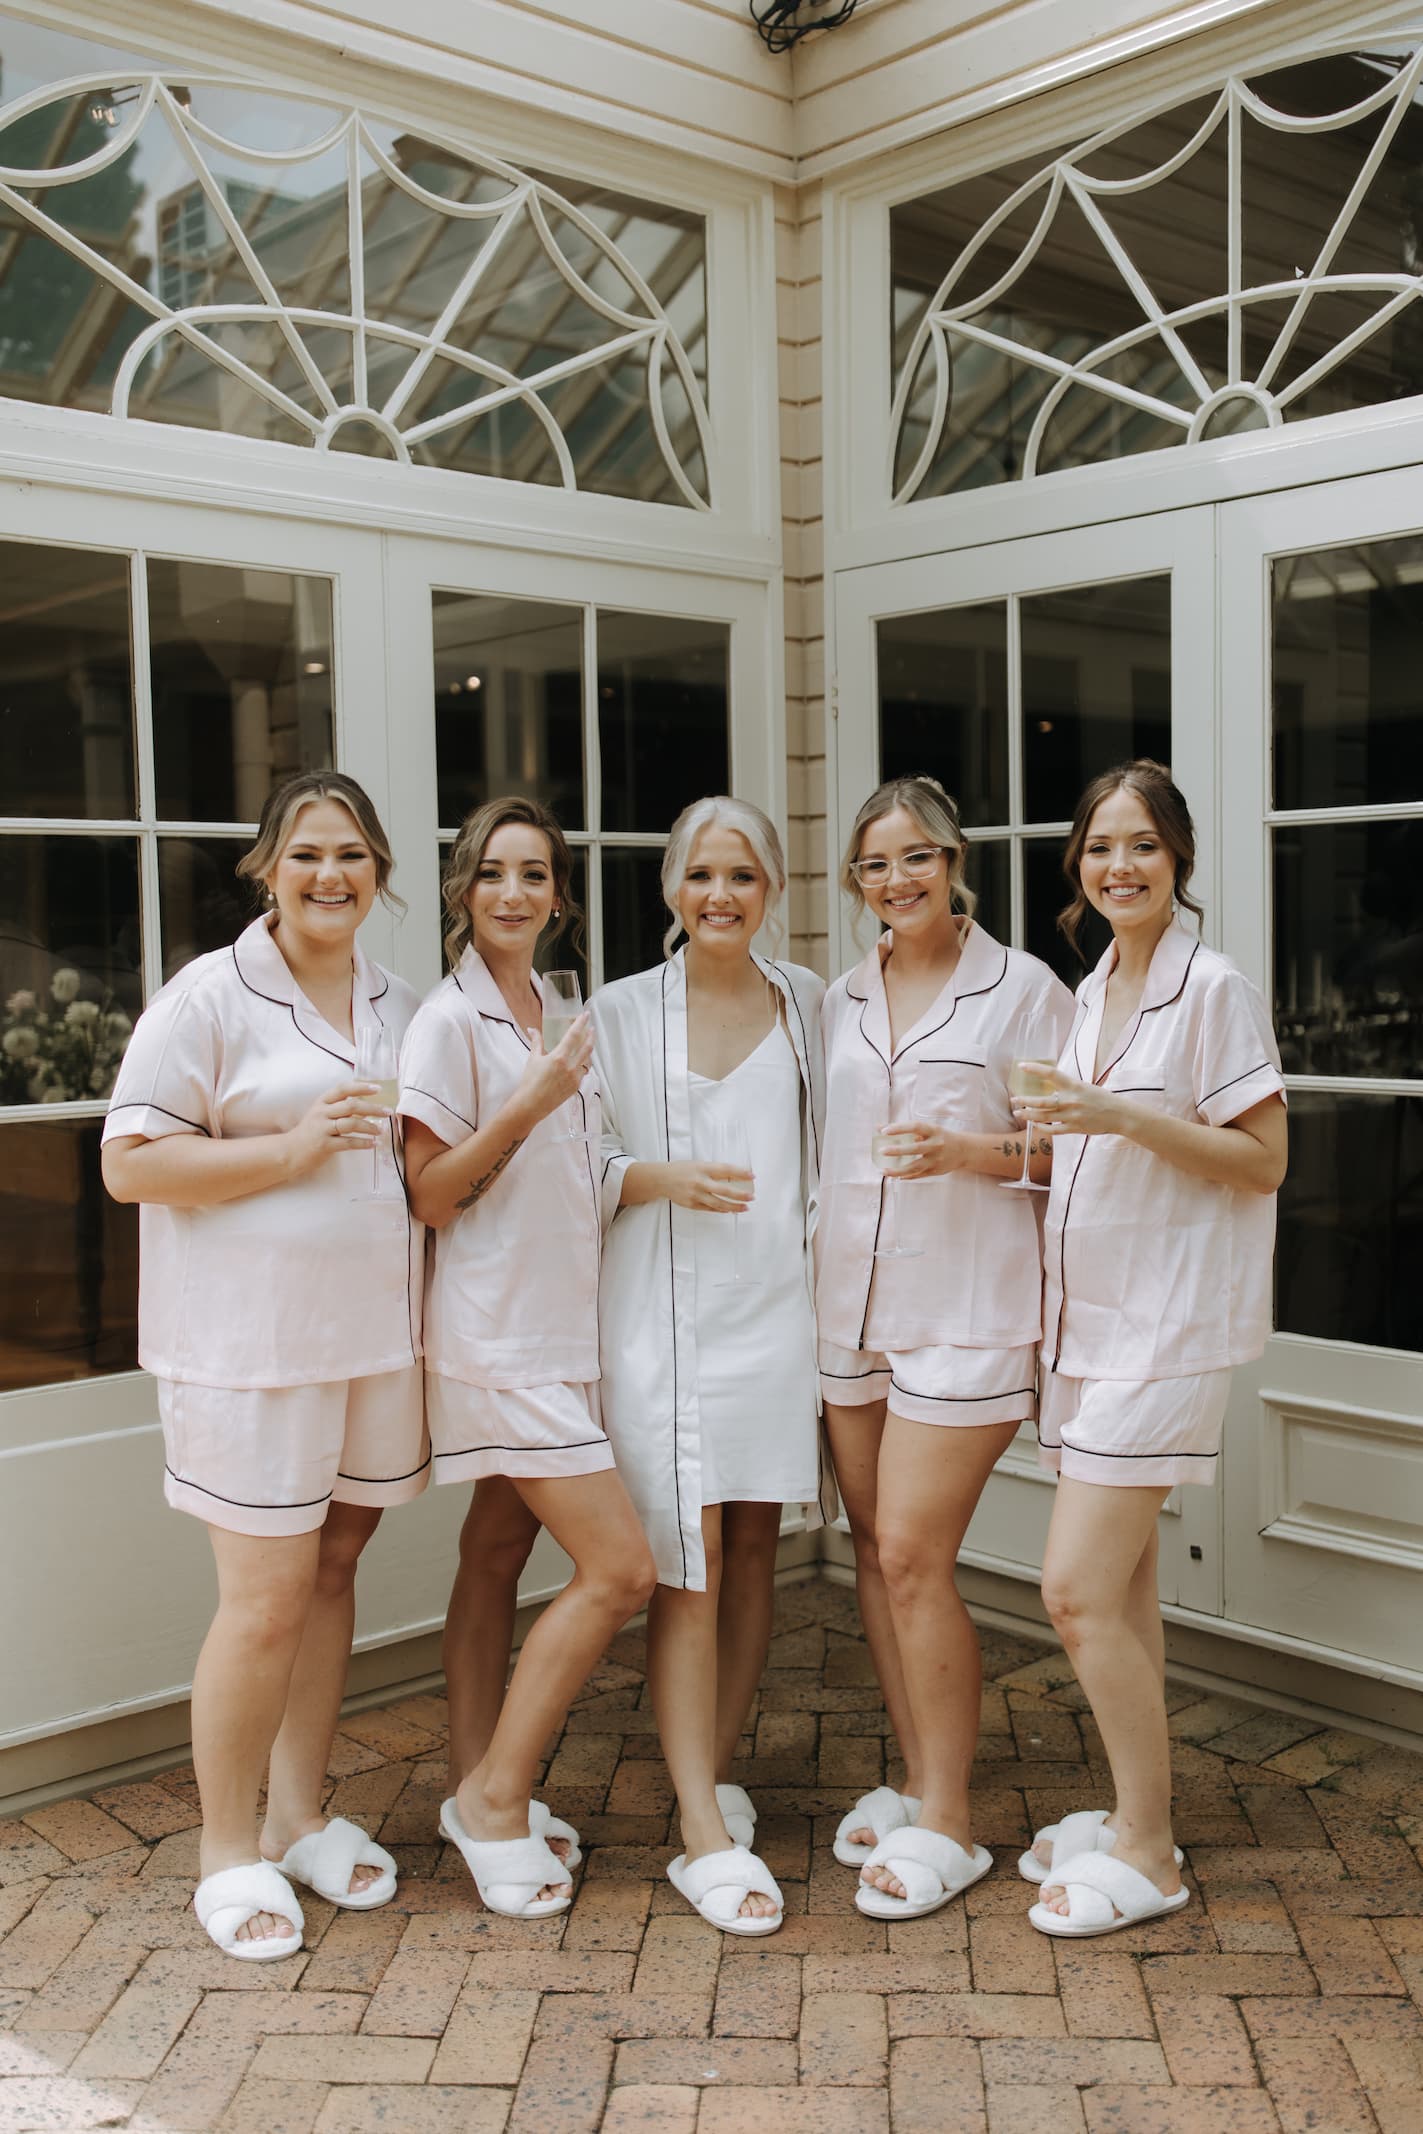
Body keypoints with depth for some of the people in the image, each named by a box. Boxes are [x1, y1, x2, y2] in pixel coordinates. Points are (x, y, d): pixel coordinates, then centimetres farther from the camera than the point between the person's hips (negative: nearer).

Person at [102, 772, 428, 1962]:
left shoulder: (401, 1008, 12)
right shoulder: (211, 997, -7)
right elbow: (130, 1163, -12)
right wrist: (290, 1149, -19)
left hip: (375, 1334, 6)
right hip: (251, 1344, -6)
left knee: (334, 1569, 13)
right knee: (267, 1600, -2)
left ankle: (301, 1817, 30)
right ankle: (229, 1850, 18)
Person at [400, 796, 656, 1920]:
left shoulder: (551, 1016, 14)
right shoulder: (451, 1018, -12)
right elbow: (430, 1195, -14)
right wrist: (525, 1107, -23)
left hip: (556, 1329, 8)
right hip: (498, 1335, -8)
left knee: (499, 1555, 13)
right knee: (620, 1565, -9)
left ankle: (478, 1792, 23)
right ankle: (498, 1797, 4)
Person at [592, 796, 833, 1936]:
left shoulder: (807, 1001, 9)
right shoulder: (621, 1011, 2)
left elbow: (826, 1151, 15)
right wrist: (662, 1178, -15)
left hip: (780, 1307, 3)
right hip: (666, 1317, -3)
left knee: (753, 1554, 10)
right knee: (688, 1569, -4)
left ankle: (718, 1770, 27)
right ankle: (708, 1836, 0)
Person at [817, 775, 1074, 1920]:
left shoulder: (1023, 989, -3)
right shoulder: (840, 999, 12)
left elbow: (1073, 1148, -4)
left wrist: (972, 1153, -20)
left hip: (966, 1308, -6)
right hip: (850, 1304, 6)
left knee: (913, 1555, -8)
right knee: (876, 1548, 11)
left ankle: (947, 1823, 7)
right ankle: (918, 1779, 26)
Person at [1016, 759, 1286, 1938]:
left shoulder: (1214, 987, -11)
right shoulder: (1093, 992, 13)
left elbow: (1264, 1160, -13)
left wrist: (1127, 1117, -22)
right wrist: (1054, 1128, 5)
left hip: (1165, 1324, -8)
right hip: (1089, 1314, 8)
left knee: (1079, 1588, -8)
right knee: (1120, 1587, 14)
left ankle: (1147, 1852, 8)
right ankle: (1136, 1812, 28)